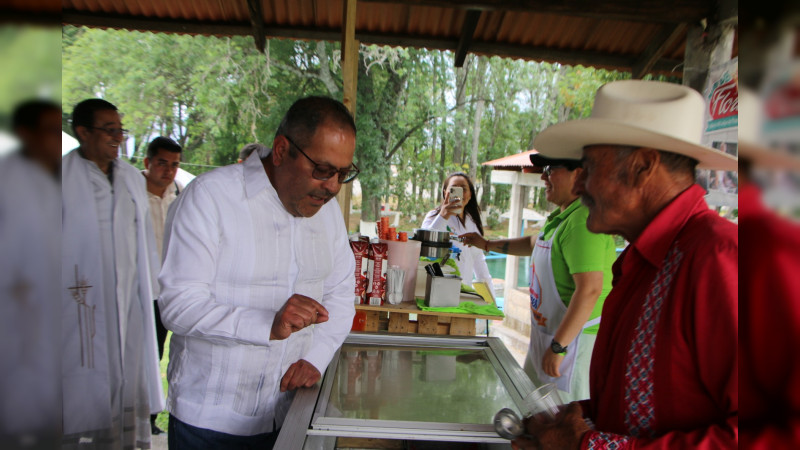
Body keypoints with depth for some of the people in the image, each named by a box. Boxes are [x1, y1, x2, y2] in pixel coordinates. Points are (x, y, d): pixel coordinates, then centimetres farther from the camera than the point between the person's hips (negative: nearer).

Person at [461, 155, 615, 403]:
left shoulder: (583, 221, -23)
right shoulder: (560, 217, 11)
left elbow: (590, 289, -30)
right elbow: (534, 243, 32)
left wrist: (558, 347, -28)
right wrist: (487, 244, 30)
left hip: (575, 340, -10)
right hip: (546, 335, 10)